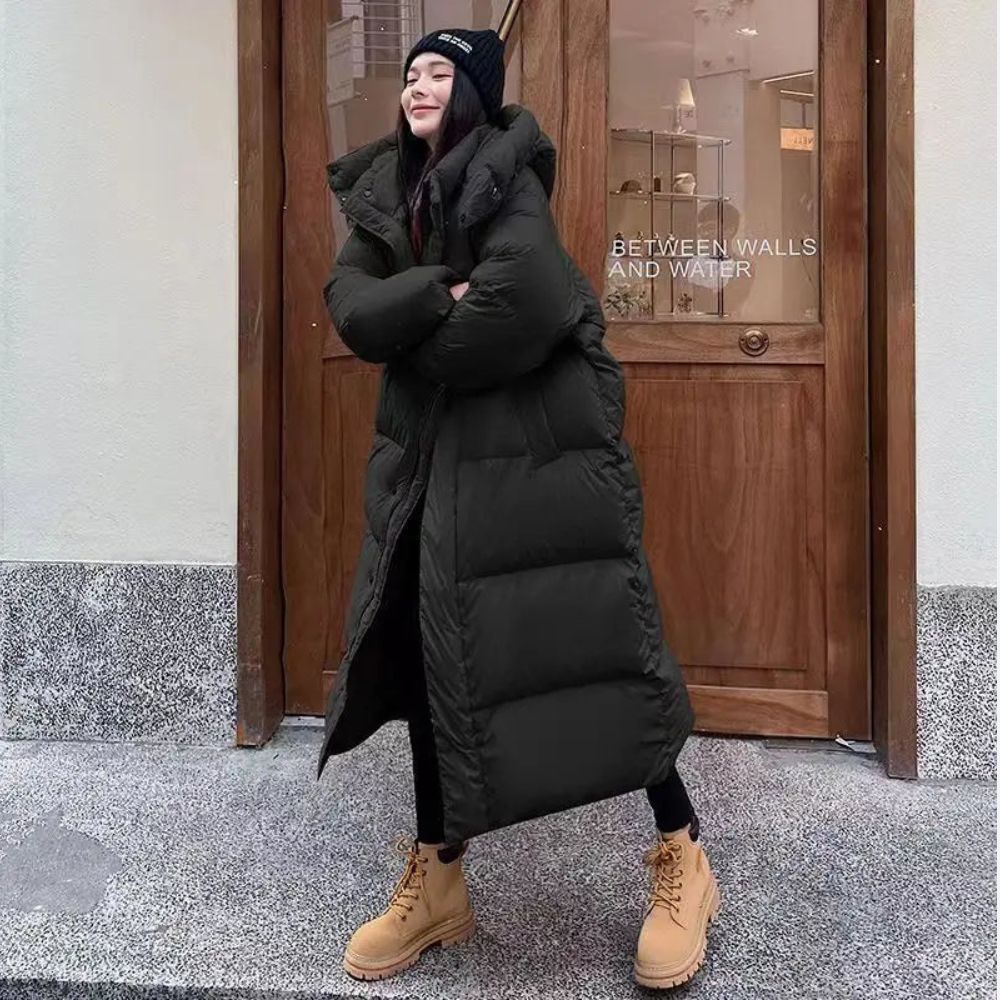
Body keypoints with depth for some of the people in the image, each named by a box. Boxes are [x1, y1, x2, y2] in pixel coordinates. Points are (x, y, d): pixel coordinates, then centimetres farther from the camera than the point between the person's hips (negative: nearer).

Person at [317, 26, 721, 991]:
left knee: (587, 637, -5)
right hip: (430, 456, 6)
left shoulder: (507, 179, -7)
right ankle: (435, 881, 21)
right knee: (427, 651, 6)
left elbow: (520, 303, -24)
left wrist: (416, 348, -8)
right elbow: (350, 308, -3)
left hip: (536, 446, -6)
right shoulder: (382, 193, 12)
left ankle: (681, 859, 15)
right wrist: (440, 295, -20)